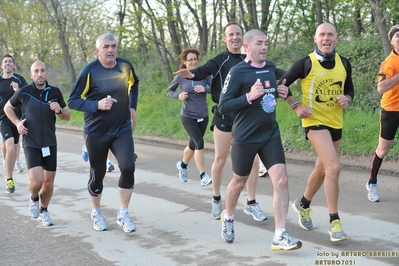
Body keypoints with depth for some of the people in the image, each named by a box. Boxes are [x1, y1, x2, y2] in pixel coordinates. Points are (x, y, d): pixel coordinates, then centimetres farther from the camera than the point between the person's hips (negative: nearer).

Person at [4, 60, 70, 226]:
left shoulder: (55, 92, -1)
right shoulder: (23, 92, -6)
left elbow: (67, 117, 8)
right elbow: (8, 108, 12)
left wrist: (59, 110, -14)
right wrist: (17, 123, -3)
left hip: (50, 143, 3)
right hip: (31, 144, -3)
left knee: (49, 182, 8)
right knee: (36, 181, -17)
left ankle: (44, 211, 33)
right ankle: (34, 198, 17)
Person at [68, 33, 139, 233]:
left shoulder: (125, 66, -3)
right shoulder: (89, 71, -15)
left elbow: (133, 83, 20)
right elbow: (73, 101, -13)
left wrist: (132, 106, 11)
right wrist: (97, 105, -27)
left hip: (122, 130, 2)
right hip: (96, 133, -2)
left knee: (128, 168, -15)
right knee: (97, 174, 8)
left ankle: (123, 214, 1)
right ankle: (96, 212, 32)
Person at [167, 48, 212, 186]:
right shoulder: (180, 77, -6)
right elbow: (169, 91, 7)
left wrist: (205, 89, -26)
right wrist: (178, 95, -12)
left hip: (203, 116, 3)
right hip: (188, 116, -3)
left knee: (193, 144, 17)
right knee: (199, 143, -18)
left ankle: (182, 165, 46)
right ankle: (203, 176, -14)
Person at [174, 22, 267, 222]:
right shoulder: (219, 60, -3)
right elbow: (204, 71, -22)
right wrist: (192, 74, -44)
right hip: (224, 115, -2)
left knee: (253, 159, 1)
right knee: (220, 159, 5)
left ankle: (251, 203, 13)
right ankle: (216, 200, 23)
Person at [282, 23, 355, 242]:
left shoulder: (344, 63, 2)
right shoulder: (306, 63, -11)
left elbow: (349, 89, 16)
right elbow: (282, 85, -3)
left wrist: (347, 99, -6)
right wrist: (295, 106, -12)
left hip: (336, 123, 6)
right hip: (315, 122, -6)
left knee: (322, 169, 19)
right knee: (334, 167, -21)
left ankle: (303, 204, 44)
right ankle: (334, 222, -13)